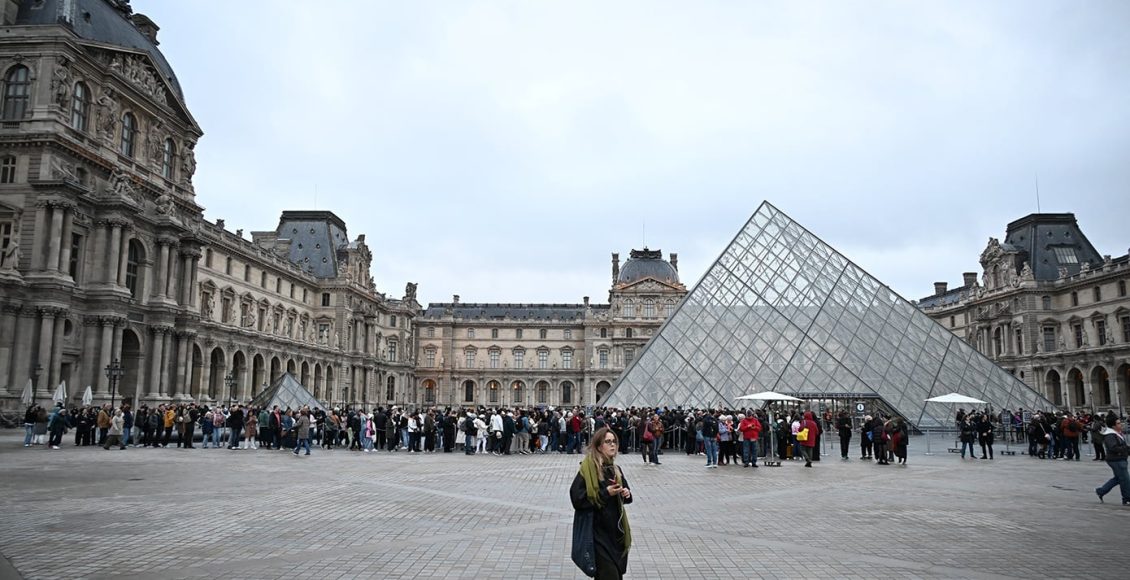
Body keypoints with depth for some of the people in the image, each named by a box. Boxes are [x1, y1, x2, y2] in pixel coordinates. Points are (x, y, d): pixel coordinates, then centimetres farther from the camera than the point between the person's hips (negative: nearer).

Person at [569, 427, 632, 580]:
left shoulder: (615, 469, 7)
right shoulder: (587, 469, -14)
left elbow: (625, 491, 20)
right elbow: (577, 498, -20)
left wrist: (626, 493, -4)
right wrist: (605, 493, -21)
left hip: (616, 530, 7)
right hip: (599, 532, -7)